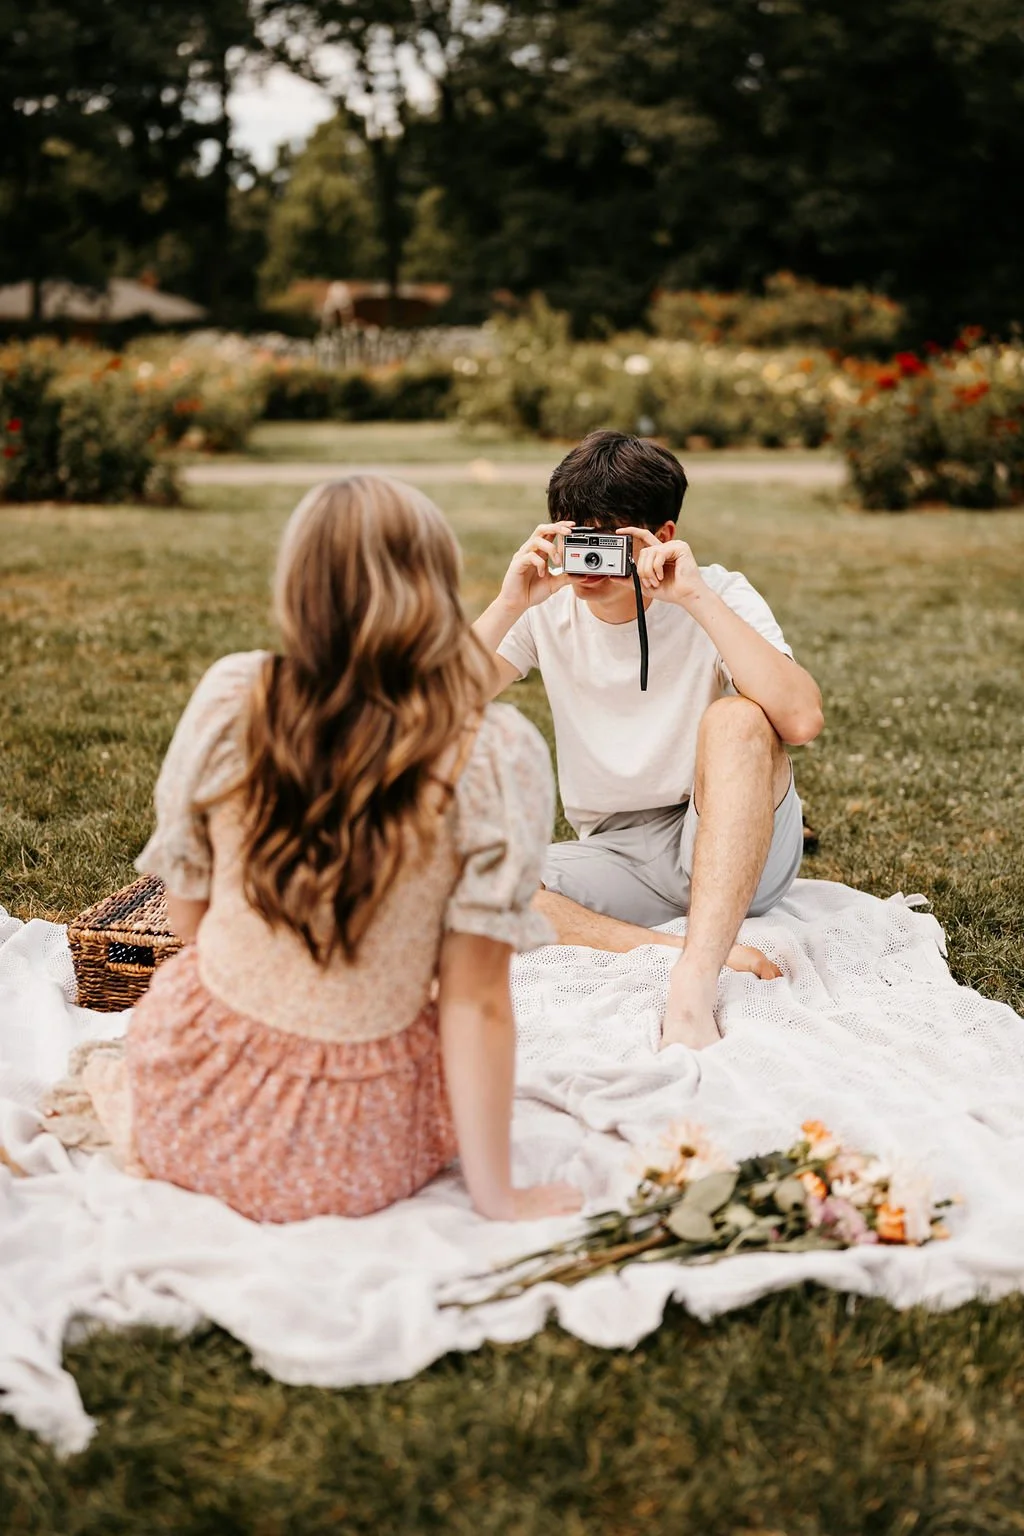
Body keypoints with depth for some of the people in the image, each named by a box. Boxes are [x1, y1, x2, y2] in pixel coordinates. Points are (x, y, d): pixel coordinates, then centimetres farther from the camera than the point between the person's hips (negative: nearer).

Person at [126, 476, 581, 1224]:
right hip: (350, 1163, -3)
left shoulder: (229, 698, -13)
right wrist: (497, 1196, -4)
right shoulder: (496, 754, -20)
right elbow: (475, 998, -16)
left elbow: (187, 912, 1)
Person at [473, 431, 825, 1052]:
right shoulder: (548, 610, 1)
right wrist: (510, 605, -21)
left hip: (737, 850, -3)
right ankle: (701, 952, -30)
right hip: (619, 857, 3)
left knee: (738, 718, -33)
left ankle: (696, 981, -42)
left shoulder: (718, 597, -7)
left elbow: (802, 719, -27)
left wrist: (695, 595, -27)